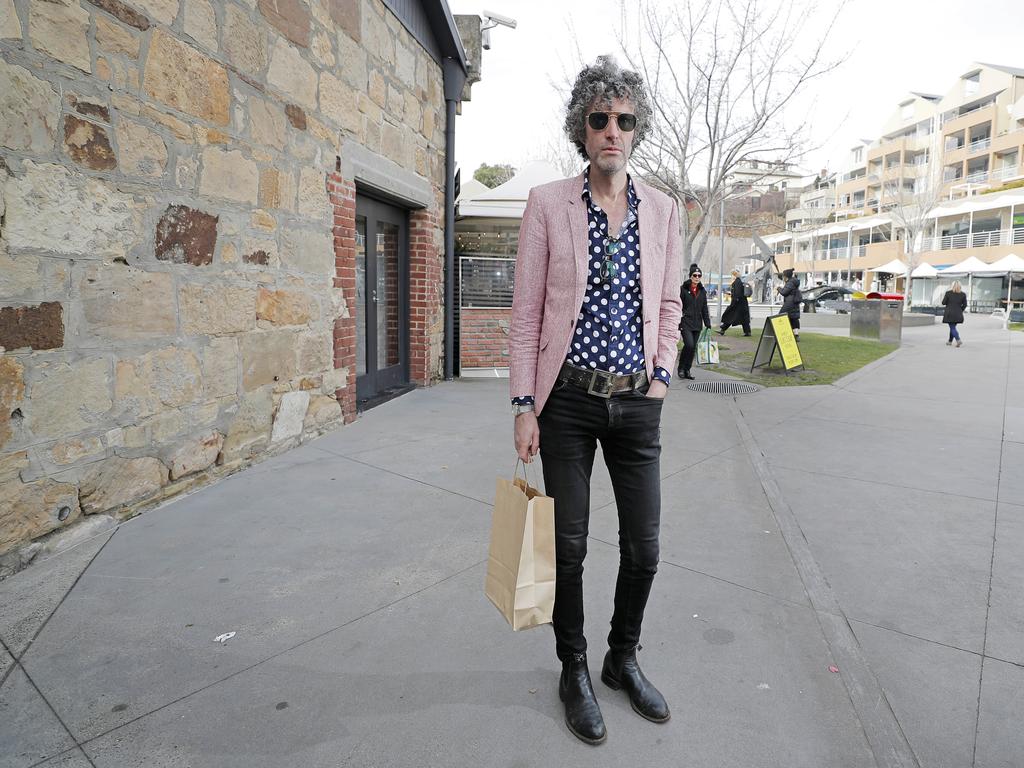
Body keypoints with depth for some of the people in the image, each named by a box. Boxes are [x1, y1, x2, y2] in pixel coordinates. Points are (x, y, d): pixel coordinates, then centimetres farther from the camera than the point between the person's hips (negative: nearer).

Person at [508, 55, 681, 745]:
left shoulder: (662, 210, 6)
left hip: (637, 403, 3)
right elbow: (526, 311, -4)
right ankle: (575, 672, 31)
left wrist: (663, 374, 3)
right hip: (568, 401, -2)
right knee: (569, 546, 8)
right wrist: (524, 407, -8)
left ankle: (624, 659, 35)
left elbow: (669, 305, 14)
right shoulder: (548, 203, -2)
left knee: (644, 548, 9)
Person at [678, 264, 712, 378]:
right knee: (689, 345, -18)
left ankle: (687, 370, 17)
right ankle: (681, 368, 1)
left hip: (697, 324, 6)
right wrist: (677, 322, -11)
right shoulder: (683, 289, -4)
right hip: (685, 323, -5)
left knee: (693, 348, 6)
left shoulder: (702, 291, 12)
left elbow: (704, 309, 17)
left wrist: (708, 324, 12)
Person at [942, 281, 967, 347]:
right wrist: (960, 311, 16)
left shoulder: (948, 293, -8)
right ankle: (950, 341, 28)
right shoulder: (963, 294, 1)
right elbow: (965, 305, 3)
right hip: (958, 314, 4)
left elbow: (943, 303, -4)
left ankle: (958, 341, -20)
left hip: (949, 314, -4)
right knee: (953, 327, 19)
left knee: (952, 328, -2)